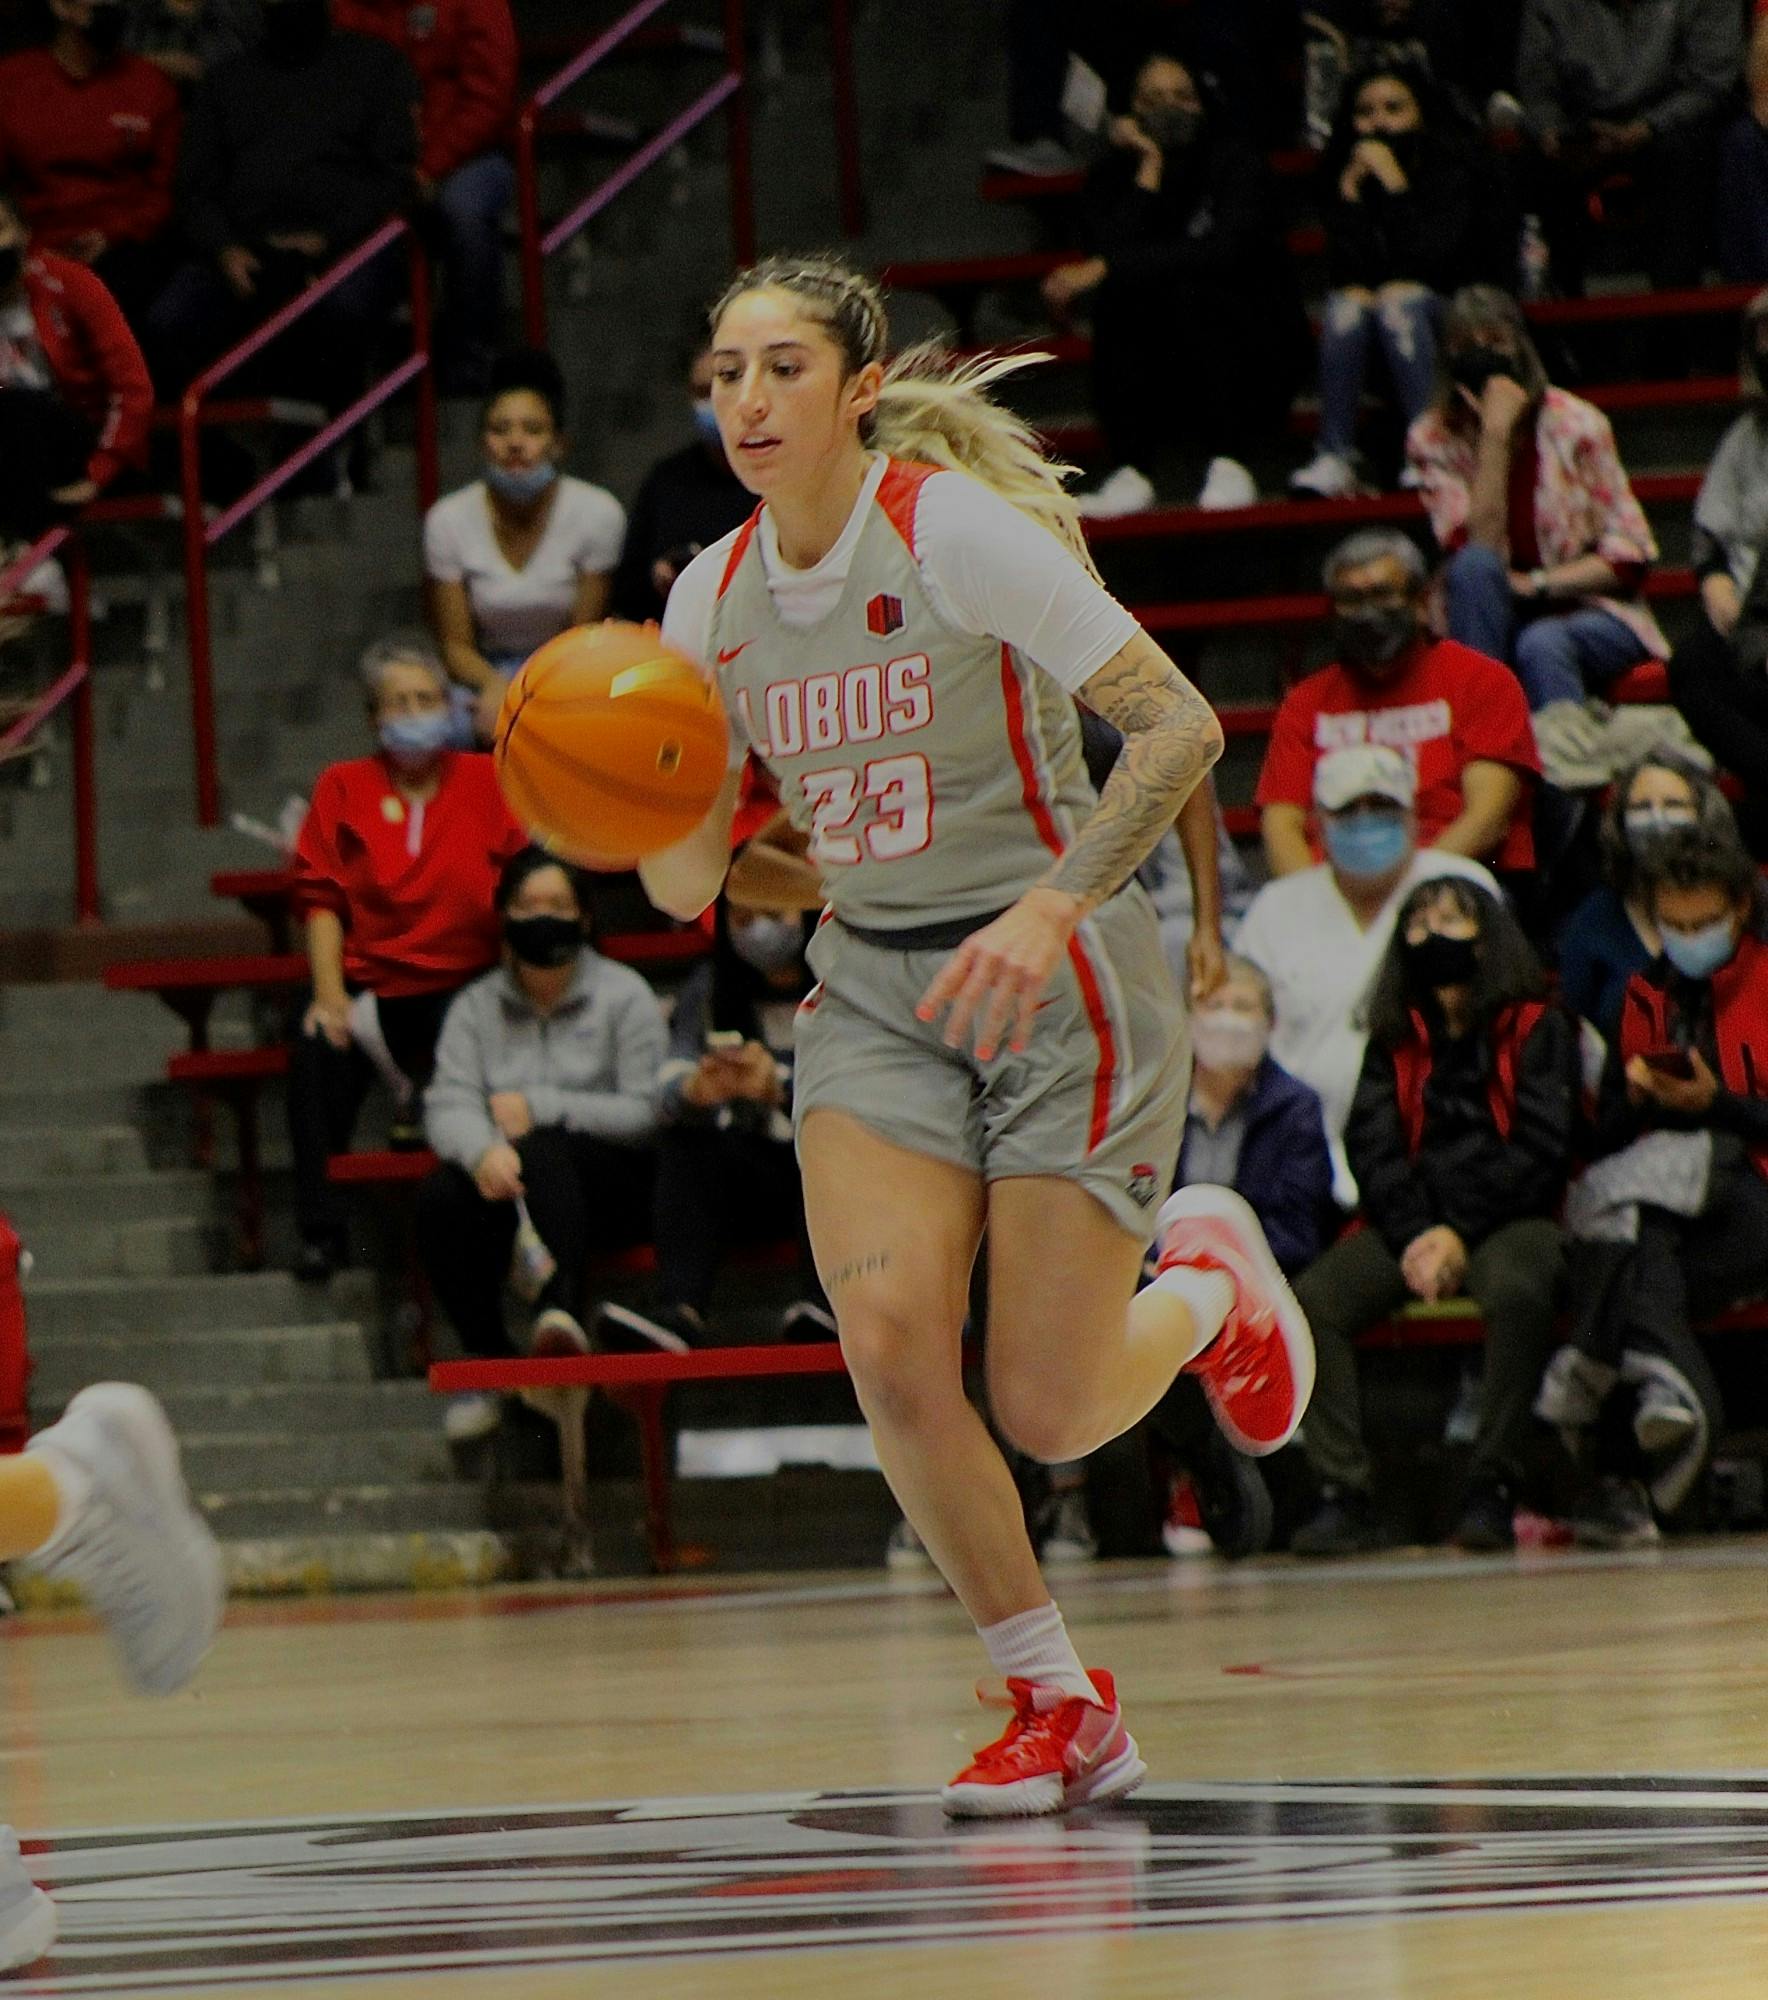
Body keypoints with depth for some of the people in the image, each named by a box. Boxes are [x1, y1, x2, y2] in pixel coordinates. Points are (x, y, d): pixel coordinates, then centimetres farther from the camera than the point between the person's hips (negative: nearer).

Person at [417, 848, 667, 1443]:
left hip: (610, 1181, -3)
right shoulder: (476, 1008, 12)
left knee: (541, 1151, -36)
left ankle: (560, 1308, -58)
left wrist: (539, 1108, -13)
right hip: (512, 1189, 3)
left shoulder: (623, 996, 4)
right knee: (440, 1199, -29)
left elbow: (644, 1113, -7)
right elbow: (448, 1105, -5)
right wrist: (483, 1149, -29)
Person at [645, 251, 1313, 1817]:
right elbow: (687, 885, 7)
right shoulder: (714, 599, 2)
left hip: (1062, 983, -5)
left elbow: (1180, 726, -19)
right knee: (888, 1337, -19)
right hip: (876, 990, 5)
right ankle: (1058, 1702, 0)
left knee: (1047, 1415, -8)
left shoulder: (956, 528, -16)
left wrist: (1052, 906, -29)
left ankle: (1206, 1279, 29)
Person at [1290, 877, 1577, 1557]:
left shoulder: (1537, 1028, 3)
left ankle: (1493, 1487, -30)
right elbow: (1371, 1146, 6)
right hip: (1409, 1225, 4)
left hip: (1510, 1218, -4)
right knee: (1311, 1299, -23)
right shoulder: (1393, 1041, 16)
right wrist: (1414, 1236, -12)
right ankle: (1345, 1494, -24)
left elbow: (1541, 1149, -5)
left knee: (1515, 1290, -39)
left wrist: (1460, 1234, -14)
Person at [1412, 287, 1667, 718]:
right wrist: (1495, 435, -21)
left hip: (1593, 612, -2)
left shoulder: (1574, 424, -6)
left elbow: (1629, 558, -5)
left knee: (1540, 645, -35)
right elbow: (1476, 546, -17)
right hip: (1500, 619, 2)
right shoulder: (1432, 440, -2)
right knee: (1475, 566, -30)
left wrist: (1537, 584, -16)